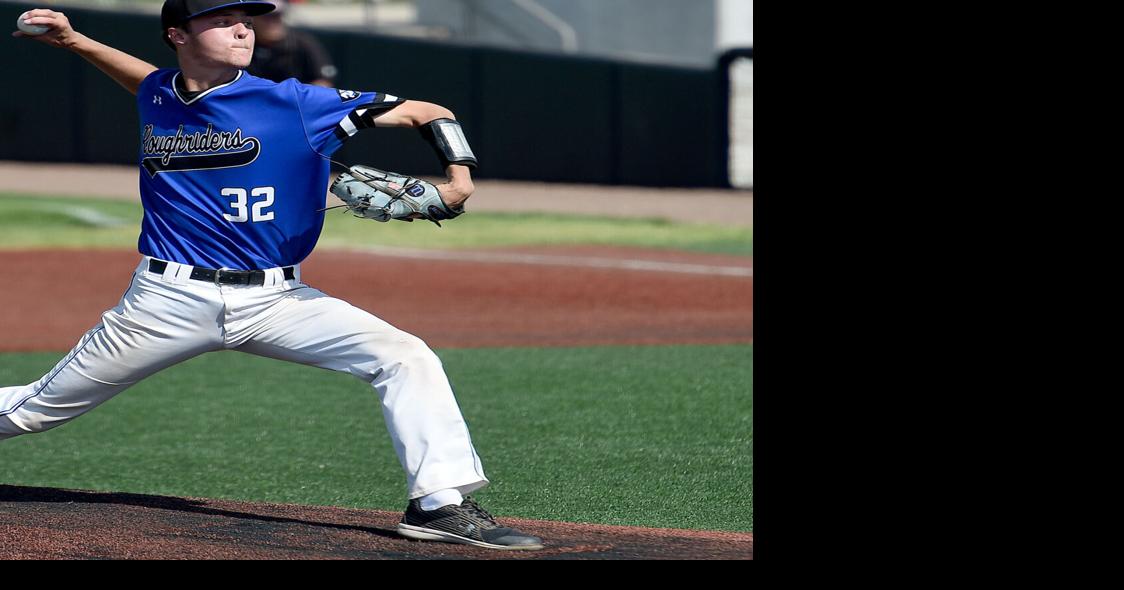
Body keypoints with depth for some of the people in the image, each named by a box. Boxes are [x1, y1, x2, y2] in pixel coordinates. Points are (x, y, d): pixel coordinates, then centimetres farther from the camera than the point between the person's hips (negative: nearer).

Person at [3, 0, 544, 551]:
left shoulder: (295, 104, -7)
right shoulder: (155, 98, 5)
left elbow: (427, 113, -6)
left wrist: (459, 179, -22)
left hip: (276, 299, -1)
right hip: (172, 299, 2)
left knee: (406, 357, -19)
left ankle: (442, 503, -16)